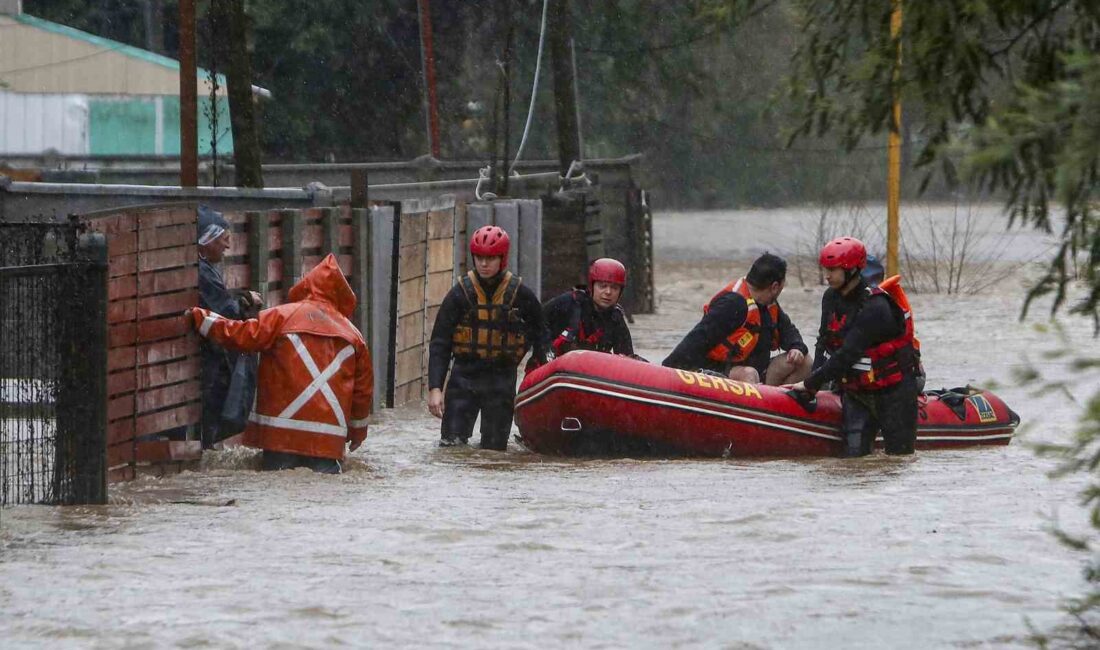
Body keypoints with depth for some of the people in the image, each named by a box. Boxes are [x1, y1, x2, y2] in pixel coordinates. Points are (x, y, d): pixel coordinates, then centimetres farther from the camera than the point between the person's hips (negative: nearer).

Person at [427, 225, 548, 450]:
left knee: (495, 449, 2)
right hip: (465, 374, 0)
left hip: (502, 376, 0)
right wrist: (434, 388, -13)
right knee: (451, 444, -10)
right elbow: (439, 343, -4)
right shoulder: (461, 293, -4)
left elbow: (539, 333, 15)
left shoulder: (519, 294, -1)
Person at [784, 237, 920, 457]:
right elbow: (824, 343, 7)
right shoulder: (831, 298, 2)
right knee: (854, 453, -5)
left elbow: (848, 355, -27)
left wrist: (810, 384, -24)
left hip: (892, 388, -6)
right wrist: (813, 383, -6)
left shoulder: (874, 307, -25)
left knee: (899, 452, 2)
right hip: (854, 389, 6)